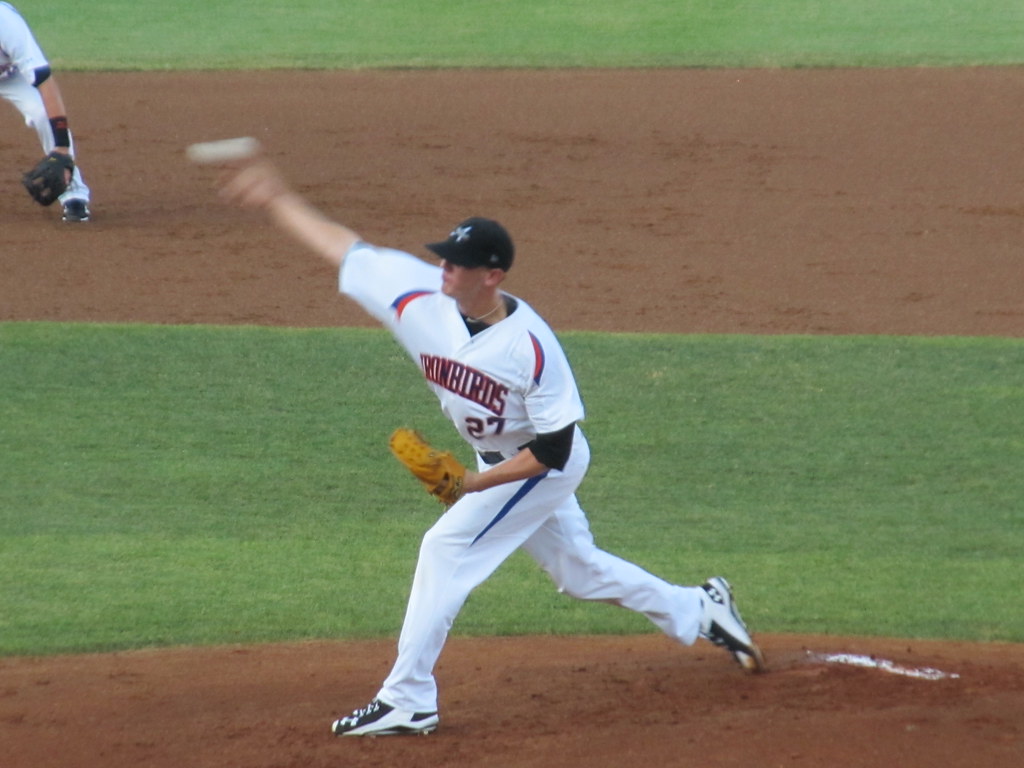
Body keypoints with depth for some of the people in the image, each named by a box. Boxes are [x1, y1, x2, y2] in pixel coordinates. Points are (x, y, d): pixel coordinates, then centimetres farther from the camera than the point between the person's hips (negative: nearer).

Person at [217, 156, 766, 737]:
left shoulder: (531, 346, -32)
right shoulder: (425, 301, -17)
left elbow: (554, 448, -26)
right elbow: (345, 249, -10)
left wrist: (476, 483, -30)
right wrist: (278, 199, -10)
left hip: (544, 466, -7)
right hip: (497, 461, 7)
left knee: (447, 548, -14)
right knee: (576, 567, 19)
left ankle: (408, 700, -9)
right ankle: (700, 612, 37)